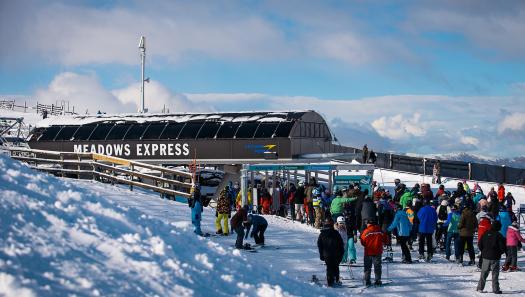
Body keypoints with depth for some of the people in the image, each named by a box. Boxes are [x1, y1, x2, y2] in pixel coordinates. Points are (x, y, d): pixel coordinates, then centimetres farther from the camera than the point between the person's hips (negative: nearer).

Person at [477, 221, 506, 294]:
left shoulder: (485, 234, 1)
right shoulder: (499, 236, -12)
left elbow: (480, 245, 5)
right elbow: (502, 248, -11)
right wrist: (499, 253, 9)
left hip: (485, 257, 4)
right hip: (495, 258, -4)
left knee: (484, 273, 12)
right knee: (495, 274, 2)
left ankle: (480, 288, 13)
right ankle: (495, 289, 1)